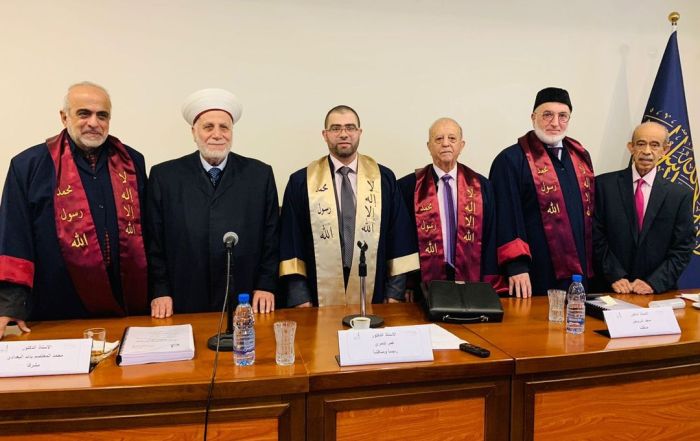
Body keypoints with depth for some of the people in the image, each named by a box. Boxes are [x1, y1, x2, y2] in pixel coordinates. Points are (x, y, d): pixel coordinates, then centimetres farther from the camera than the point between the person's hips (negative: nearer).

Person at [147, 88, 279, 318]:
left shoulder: (260, 174, 1)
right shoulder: (164, 176, 1)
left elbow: (271, 237, 3)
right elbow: (154, 240, 3)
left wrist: (266, 286, -3)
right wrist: (160, 291, -1)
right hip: (184, 304, 0)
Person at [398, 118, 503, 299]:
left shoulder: (481, 186, 3)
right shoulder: (409, 186, -4)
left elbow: (490, 238, 3)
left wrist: (488, 286, -2)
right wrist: (407, 286, -7)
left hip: (471, 283, 2)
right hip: (425, 283, -1)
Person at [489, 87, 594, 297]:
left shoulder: (581, 157, 13)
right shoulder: (510, 160, -8)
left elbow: (590, 209, 18)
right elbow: (506, 218, -14)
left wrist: (593, 263, 14)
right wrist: (516, 267, -20)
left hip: (580, 272, 6)